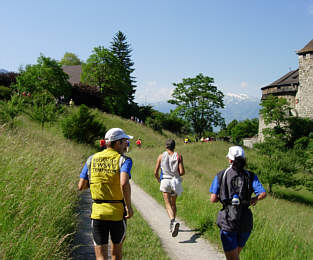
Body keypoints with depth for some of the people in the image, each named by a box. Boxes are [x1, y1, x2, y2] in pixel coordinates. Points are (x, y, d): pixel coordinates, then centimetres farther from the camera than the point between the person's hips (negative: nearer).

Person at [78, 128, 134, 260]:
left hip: (97, 211, 2)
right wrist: (129, 206, -15)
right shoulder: (124, 160, -8)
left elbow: (81, 186, 5)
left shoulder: (92, 159, 5)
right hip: (117, 212, -2)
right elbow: (124, 184, -26)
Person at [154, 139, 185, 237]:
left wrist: (159, 180, 20)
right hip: (176, 182, 2)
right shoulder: (178, 156, 0)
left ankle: (173, 222, -30)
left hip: (165, 181, -2)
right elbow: (182, 172, -6)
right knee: (173, 203, 18)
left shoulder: (161, 156, 0)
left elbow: (155, 172, 1)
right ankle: (172, 225, 25)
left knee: (168, 204, -6)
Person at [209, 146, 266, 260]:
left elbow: (213, 199, -7)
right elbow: (263, 194, -10)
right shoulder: (250, 176, 1)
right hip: (245, 221, 3)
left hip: (228, 221, -3)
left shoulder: (221, 175, -3)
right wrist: (255, 199, 10)